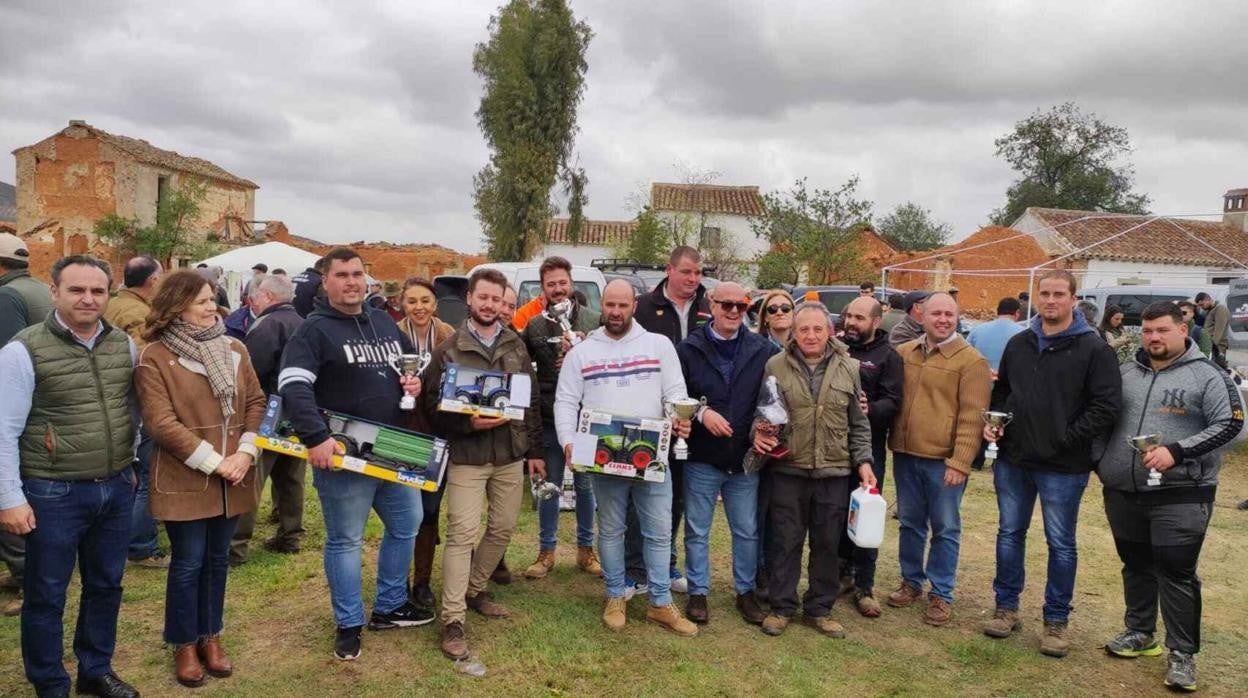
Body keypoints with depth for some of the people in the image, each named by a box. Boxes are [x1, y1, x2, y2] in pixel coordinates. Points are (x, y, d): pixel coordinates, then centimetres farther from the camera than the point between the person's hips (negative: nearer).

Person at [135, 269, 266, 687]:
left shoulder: (235, 350, 7)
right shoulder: (154, 356, -9)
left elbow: (256, 402, 7)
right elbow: (161, 423, -15)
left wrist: (246, 452, -8)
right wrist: (212, 462, -16)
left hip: (232, 478, 5)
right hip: (185, 480, -5)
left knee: (217, 559, 15)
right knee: (188, 563, 5)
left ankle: (211, 637, 29)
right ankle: (185, 645, 23)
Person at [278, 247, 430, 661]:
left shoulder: (385, 324, 10)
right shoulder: (315, 330, -11)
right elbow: (293, 387, -22)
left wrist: (414, 381, 2)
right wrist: (316, 438, -33)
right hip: (343, 454, -7)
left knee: (406, 525, 18)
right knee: (345, 541, 5)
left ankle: (389, 607, 35)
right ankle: (348, 626, 20)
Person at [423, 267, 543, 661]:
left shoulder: (516, 346, 7)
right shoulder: (449, 349, -4)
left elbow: (533, 400, 11)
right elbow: (433, 406, -6)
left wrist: (534, 450, 9)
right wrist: (468, 423, -21)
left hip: (511, 454, 5)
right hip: (467, 455, -4)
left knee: (503, 528, 13)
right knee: (462, 533, -7)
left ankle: (475, 590, 34)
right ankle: (452, 621, 0)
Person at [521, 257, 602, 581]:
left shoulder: (594, 321, -2)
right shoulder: (534, 326, 2)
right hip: (549, 420, 1)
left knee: (585, 485, 12)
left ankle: (586, 549, 26)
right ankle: (546, 551, 24)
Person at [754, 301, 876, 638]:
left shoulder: (849, 368, 5)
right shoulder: (775, 366, -1)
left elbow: (858, 424, 10)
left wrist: (863, 461, 4)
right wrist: (758, 433, -12)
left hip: (834, 472, 2)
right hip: (788, 470, -2)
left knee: (827, 543, 10)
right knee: (785, 542, 7)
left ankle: (820, 608, 26)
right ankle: (782, 607, 21)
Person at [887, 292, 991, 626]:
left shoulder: (971, 361, -8)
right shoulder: (904, 353, 7)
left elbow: (972, 417, -12)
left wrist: (960, 461, -16)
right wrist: (892, 441, 3)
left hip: (944, 460, -5)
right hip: (905, 455, 5)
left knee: (945, 529, 7)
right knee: (910, 523, 16)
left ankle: (941, 594, 19)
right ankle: (911, 581, 31)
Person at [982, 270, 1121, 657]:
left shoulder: (1093, 349, -9)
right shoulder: (1018, 344, 7)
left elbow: (1107, 406, -13)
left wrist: (1066, 441, -15)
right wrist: (994, 421, 1)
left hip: (1064, 467, -5)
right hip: (1013, 461, 5)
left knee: (1061, 544, 8)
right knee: (1009, 534, 14)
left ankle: (1056, 621, 20)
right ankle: (1006, 607, 28)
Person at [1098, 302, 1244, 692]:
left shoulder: (1207, 375, -4)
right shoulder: (1125, 373, 10)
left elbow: (1229, 425, -10)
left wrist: (1176, 452, -20)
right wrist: (1100, 463, 7)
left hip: (1180, 496, -5)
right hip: (1122, 493, 5)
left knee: (1176, 572, -1)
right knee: (1136, 566, 16)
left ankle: (1182, 653, 11)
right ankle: (1139, 633, 31)